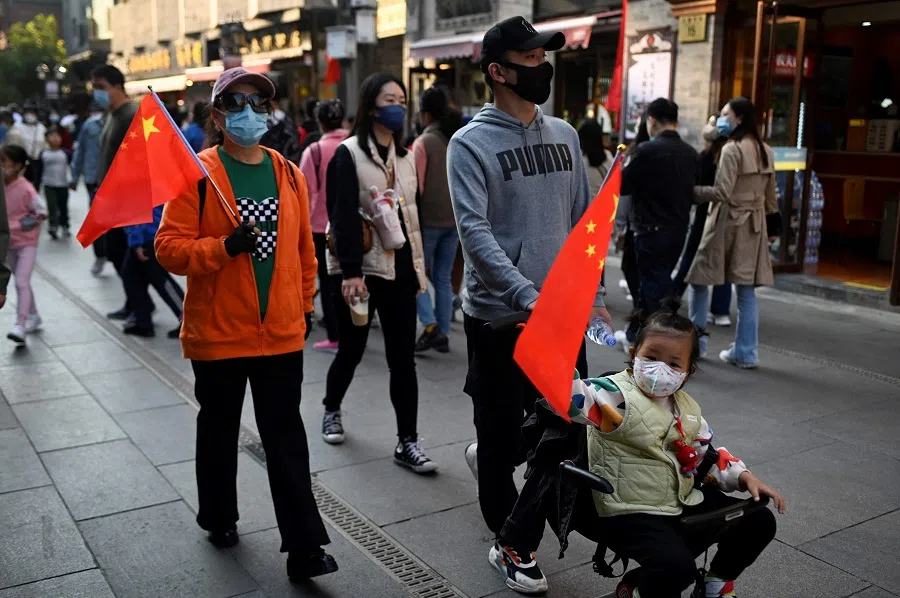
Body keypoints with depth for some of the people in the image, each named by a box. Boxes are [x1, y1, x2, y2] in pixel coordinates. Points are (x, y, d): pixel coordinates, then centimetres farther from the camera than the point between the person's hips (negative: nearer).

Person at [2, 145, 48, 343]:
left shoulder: (26, 188, -19)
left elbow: (42, 212, -16)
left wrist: (18, 225, -19)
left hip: (27, 242, -7)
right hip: (8, 242, 7)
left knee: (21, 282, -13)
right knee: (22, 283, 17)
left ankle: (20, 325, -14)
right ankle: (33, 316, 33)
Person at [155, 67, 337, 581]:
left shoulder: (289, 174, 5)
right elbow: (169, 248, -12)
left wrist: (306, 303, 15)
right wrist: (224, 247, -26)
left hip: (282, 332, 2)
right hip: (218, 331, -2)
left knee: (287, 437, 3)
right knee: (219, 428, 17)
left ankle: (304, 547, 7)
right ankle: (219, 518, 38)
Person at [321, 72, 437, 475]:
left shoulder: (405, 156, 13)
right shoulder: (349, 154, -7)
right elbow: (344, 217, -15)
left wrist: (418, 266, 13)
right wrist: (351, 272, -22)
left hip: (399, 267, 5)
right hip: (361, 268, -5)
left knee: (403, 358, 1)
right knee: (351, 350, 10)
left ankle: (407, 442, 6)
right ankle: (332, 411, 37)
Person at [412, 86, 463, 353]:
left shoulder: (423, 142, -10)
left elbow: (416, 186, -11)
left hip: (428, 219, -5)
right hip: (454, 220, 6)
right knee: (443, 278, 12)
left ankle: (430, 326, -7)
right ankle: (443, 334, 13)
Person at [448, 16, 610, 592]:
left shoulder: (564, 135, 9)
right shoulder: (471, 144, -9)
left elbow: (585, 221, 13)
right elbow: (475, 231, -19)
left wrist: (593, 295, 5)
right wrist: (529, 297, -29)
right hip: (499, 314, -5)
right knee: (502, 428, 7)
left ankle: (491, 458, 43)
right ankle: (509, 541, 27)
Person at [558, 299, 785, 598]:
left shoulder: (687, 408, 9)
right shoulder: (617, 395, -17)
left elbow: (708, 454, 21)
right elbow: (571, 397, -36)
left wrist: (744, 476, 5)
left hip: (684, 502, 8)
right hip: (634, 514, -8)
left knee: (759, 522, 10)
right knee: (675, 567, -33)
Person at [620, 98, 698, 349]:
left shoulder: (647, 151, -15)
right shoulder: (691, 154, 4)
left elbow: (622, 185, -9)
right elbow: (694, 191, 12)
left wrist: (623, 166, 9)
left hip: (652, 231, -7)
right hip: (679, 230, 7)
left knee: (655, 288, 1)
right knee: (650, 283, 18)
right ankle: (635, 336, 29)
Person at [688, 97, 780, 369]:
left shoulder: (732, 149, -13)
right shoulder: (766, 151, 11)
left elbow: (722, 193, -18)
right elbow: (770, 194, 16)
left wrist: (690, 191, -10)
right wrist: (772, 224, 23)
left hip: (727, 221, -7)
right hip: (754, 223, 7)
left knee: (700, 281, 6)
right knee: (746, 290, 7)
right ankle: (746, 353, 10)